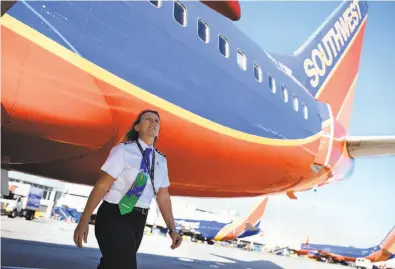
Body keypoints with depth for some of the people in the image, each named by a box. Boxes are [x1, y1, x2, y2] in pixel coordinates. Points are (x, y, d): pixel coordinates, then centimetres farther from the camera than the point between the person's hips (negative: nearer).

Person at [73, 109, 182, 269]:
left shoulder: (161, 160, 7)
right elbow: (102, 185, -13)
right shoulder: (123, 150, -9)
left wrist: (172, 229, 2)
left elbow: (163, 196, 7)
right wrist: (84, 220, -16)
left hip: (138, 220, 6)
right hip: (114, 217, -6)